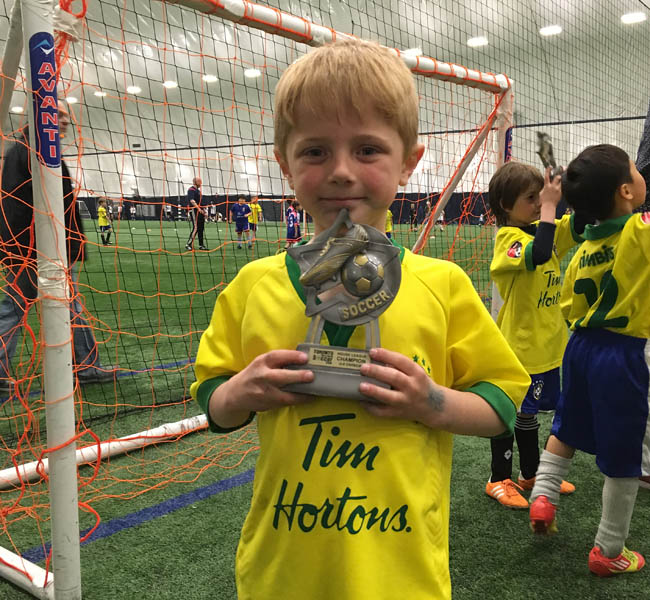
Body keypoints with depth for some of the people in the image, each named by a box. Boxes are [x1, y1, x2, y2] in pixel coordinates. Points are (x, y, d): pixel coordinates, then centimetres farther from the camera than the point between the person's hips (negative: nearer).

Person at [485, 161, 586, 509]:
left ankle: (531, 474, 36)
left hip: (546, 343, 8)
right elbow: (537, 254, -36)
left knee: (528, 412, 21)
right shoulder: (509, 237, -18)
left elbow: (578, 227, 1)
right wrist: (549, 206, -29)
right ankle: (499, 480, 22)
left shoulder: (543, 229, 6)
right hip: (519, 345, -8)